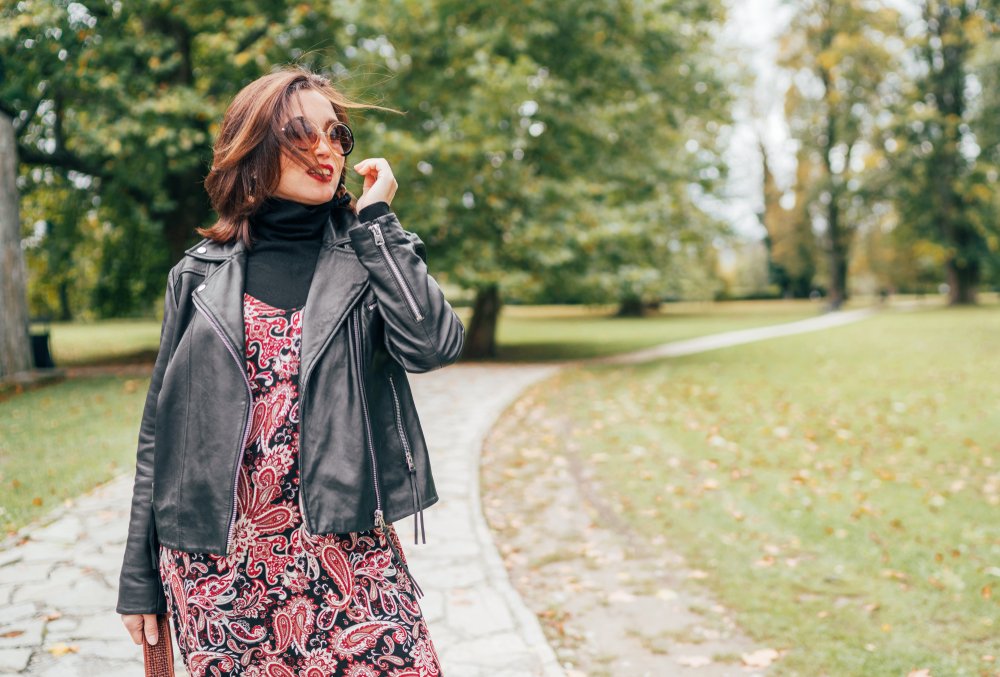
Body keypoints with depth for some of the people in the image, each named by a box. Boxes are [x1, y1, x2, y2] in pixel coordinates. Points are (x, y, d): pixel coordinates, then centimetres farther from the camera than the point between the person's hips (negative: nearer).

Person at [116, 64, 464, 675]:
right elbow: (163, 429, 8)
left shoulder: (370, 255, 5)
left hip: (344, 550, 0)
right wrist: (141, 576, 8)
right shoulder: (201, 275, 6)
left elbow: (433, 345, -15)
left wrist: (376, 218, -8)